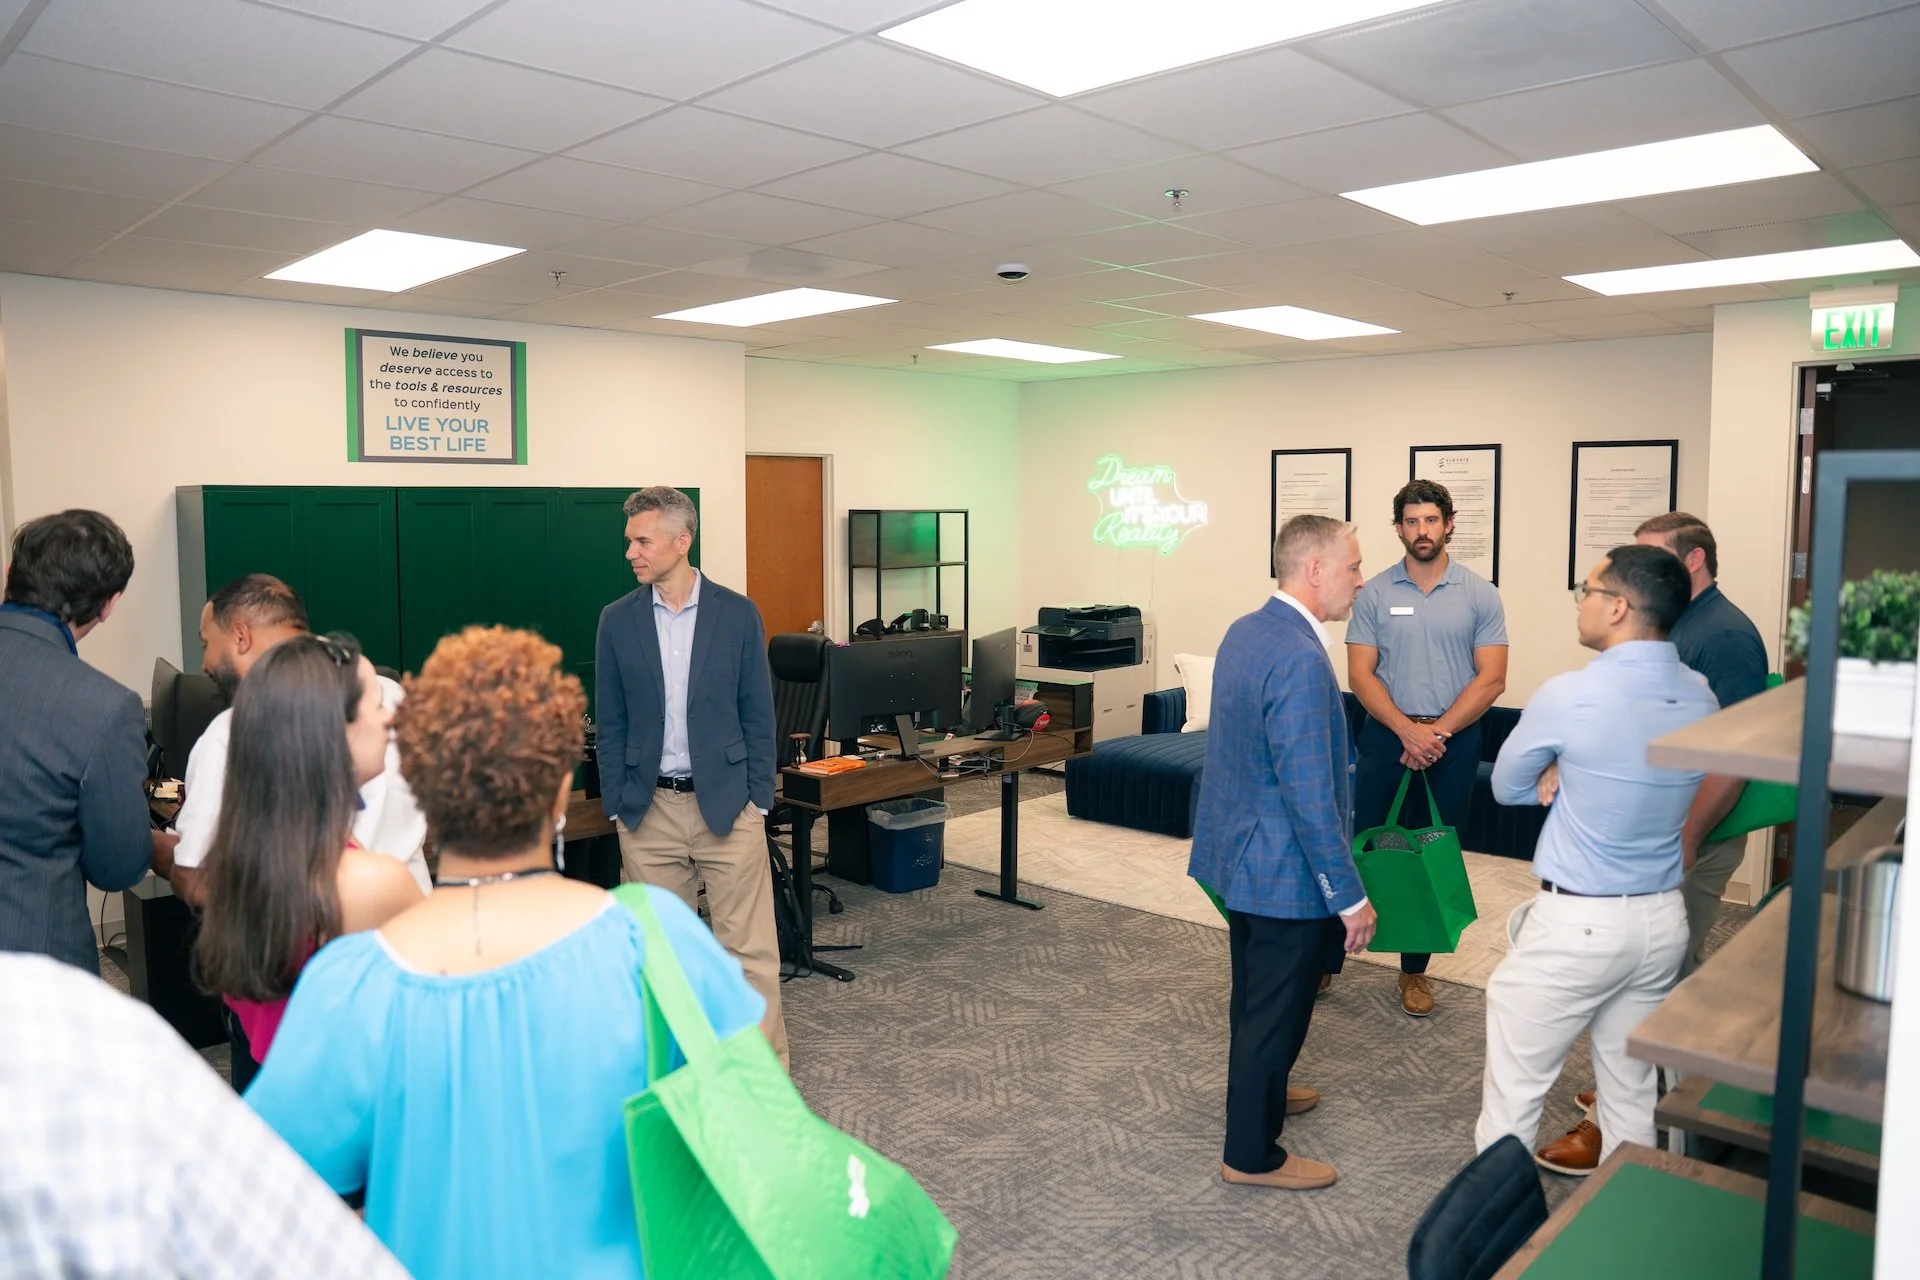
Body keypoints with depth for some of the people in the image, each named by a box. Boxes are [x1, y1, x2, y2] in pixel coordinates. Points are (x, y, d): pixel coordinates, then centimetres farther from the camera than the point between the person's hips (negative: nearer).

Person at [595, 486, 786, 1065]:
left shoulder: (737, 614, -1)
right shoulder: (618, 620, 3)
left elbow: (758, 714, 2)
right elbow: (610, 724, 7)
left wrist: (757, 800, -2)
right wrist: (617, 805, 2)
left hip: (726, 804, -2)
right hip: (649, 810, 2)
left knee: (749, 947, 0)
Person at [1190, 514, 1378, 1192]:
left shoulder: (1244, 631, 4)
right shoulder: (1299, 659, -27)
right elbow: (1309, 794, -27)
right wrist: (1350, 896, -19)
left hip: (1237, 851, 10)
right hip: (1286, 869, -10)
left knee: (1255, 994, 27)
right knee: (1276, 1011, 7)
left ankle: (1257, 1092, 48)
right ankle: (1252, 1154, 23)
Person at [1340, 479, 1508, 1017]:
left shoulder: (1479, 594, 0)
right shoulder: (1375, 593, 0)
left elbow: (1491, 678, -4)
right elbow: (1360, 674, -5)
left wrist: (1439, 731, -13)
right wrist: (1407, 730, -16)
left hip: (1454, 740, 1)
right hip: (1386, 735, 0)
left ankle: (1415, 969, 22)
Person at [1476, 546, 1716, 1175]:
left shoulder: (1569, 696, -19)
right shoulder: (1700, 697, 0)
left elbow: (1506, 787, -3)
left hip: (1576, 924, -7)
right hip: (1664, 919, 7)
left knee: (1513, 1093, 5)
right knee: (1633, 1093, 18)